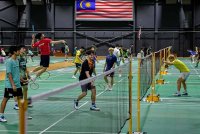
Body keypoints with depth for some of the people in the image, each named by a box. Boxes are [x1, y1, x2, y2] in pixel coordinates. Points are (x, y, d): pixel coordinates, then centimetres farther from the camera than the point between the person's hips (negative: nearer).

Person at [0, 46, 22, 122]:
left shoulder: (17, 60, 9)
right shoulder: (9, 61, -16)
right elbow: (9, 74, -19)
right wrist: (13, 85, -22)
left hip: (18, 85, 8)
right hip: (10, 85, -8)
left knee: (20, 98, 10)